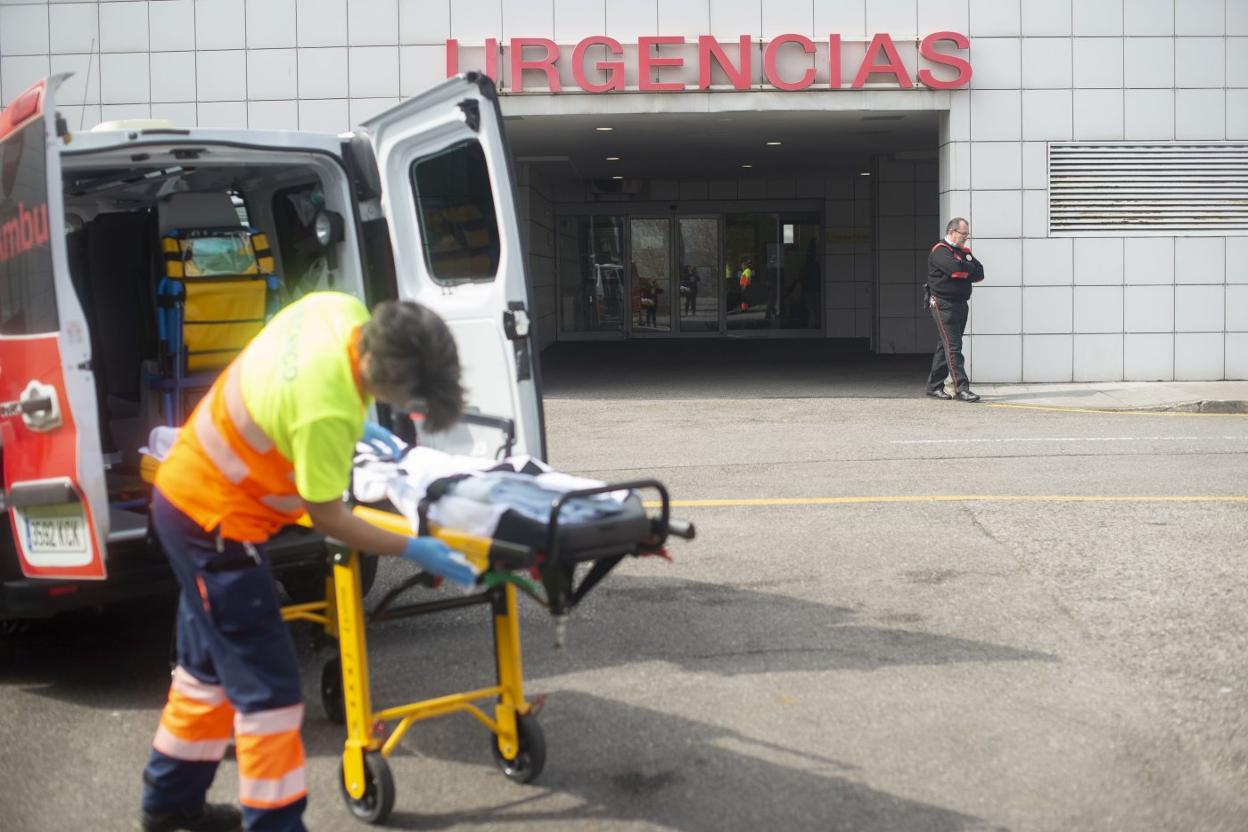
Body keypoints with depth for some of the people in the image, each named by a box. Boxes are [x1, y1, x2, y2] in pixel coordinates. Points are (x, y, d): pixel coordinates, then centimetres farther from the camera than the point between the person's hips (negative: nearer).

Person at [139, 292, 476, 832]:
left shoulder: (340, 309, -13)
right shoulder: (327, 413, -35)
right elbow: (327, 518, -19)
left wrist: (357, 426, 10)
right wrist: (413, 550, -13)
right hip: (213, 522, -10)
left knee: (211, 664, 22)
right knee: (267, 687, -4)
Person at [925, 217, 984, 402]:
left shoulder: (964, 252, 17)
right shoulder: (940, 250, -8)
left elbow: (979, 273, 8)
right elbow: (955, 267, -26)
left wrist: (962, 272, -9)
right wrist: (969, 268, -6)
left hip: (961, 303, 8)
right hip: (943, 304, -8)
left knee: (946, 346, 11)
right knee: (953, 347, -11)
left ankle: (934, 386, 18)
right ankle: (961, 388, -16)